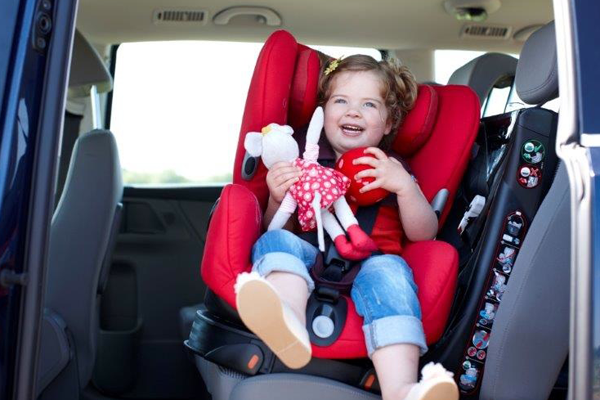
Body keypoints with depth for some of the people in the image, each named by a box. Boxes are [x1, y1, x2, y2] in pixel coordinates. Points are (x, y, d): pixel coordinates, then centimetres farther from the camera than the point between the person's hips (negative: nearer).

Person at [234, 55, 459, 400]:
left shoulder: (394, 171, 20)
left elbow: (424, 234, 9)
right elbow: (277, 228, 16)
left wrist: (406, 187, -8)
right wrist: (277, 200, -6)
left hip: (370, 264, -1)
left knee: (388, 269, -31)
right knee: (277, 241, -24)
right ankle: (288, 321, -55)